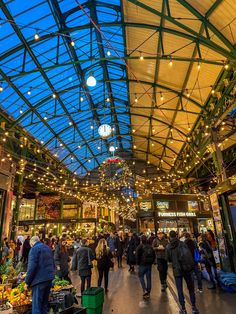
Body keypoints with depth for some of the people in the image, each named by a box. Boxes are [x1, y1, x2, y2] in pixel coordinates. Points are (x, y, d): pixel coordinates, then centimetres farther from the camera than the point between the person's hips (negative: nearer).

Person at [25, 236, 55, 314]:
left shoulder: (34, 249, -9)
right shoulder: (48, 248, 15)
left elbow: (32, 267, -16)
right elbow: (52, 264, 21)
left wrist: (27, 282, -8)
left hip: (40, 280, -8)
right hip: (49, 278, 8)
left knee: (36, 304, 3)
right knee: (44, 302, 19)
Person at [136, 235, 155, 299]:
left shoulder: (140, 246, -12)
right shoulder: (150, 246, 5)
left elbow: (137, 256, -13)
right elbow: (154, 255, 10)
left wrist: (138, 262, -1)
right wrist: (152, 262, 15)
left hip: (142, 264, -5)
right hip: (149, 264, 5)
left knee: (141, 276, 9)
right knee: (148, 278, 11)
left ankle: (145, 290, -4)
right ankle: (148, 292, 17)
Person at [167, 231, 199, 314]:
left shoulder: (168, 247, -3)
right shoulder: (182, 243, -8)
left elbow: (169, 259, 6)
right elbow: (189, 255, -9)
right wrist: (192, 266, 3)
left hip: (177, 270, 0)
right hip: (187, 268, 0)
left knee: (180, 290, 11)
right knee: (191, 288, 14)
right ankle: (193, 307, 19)